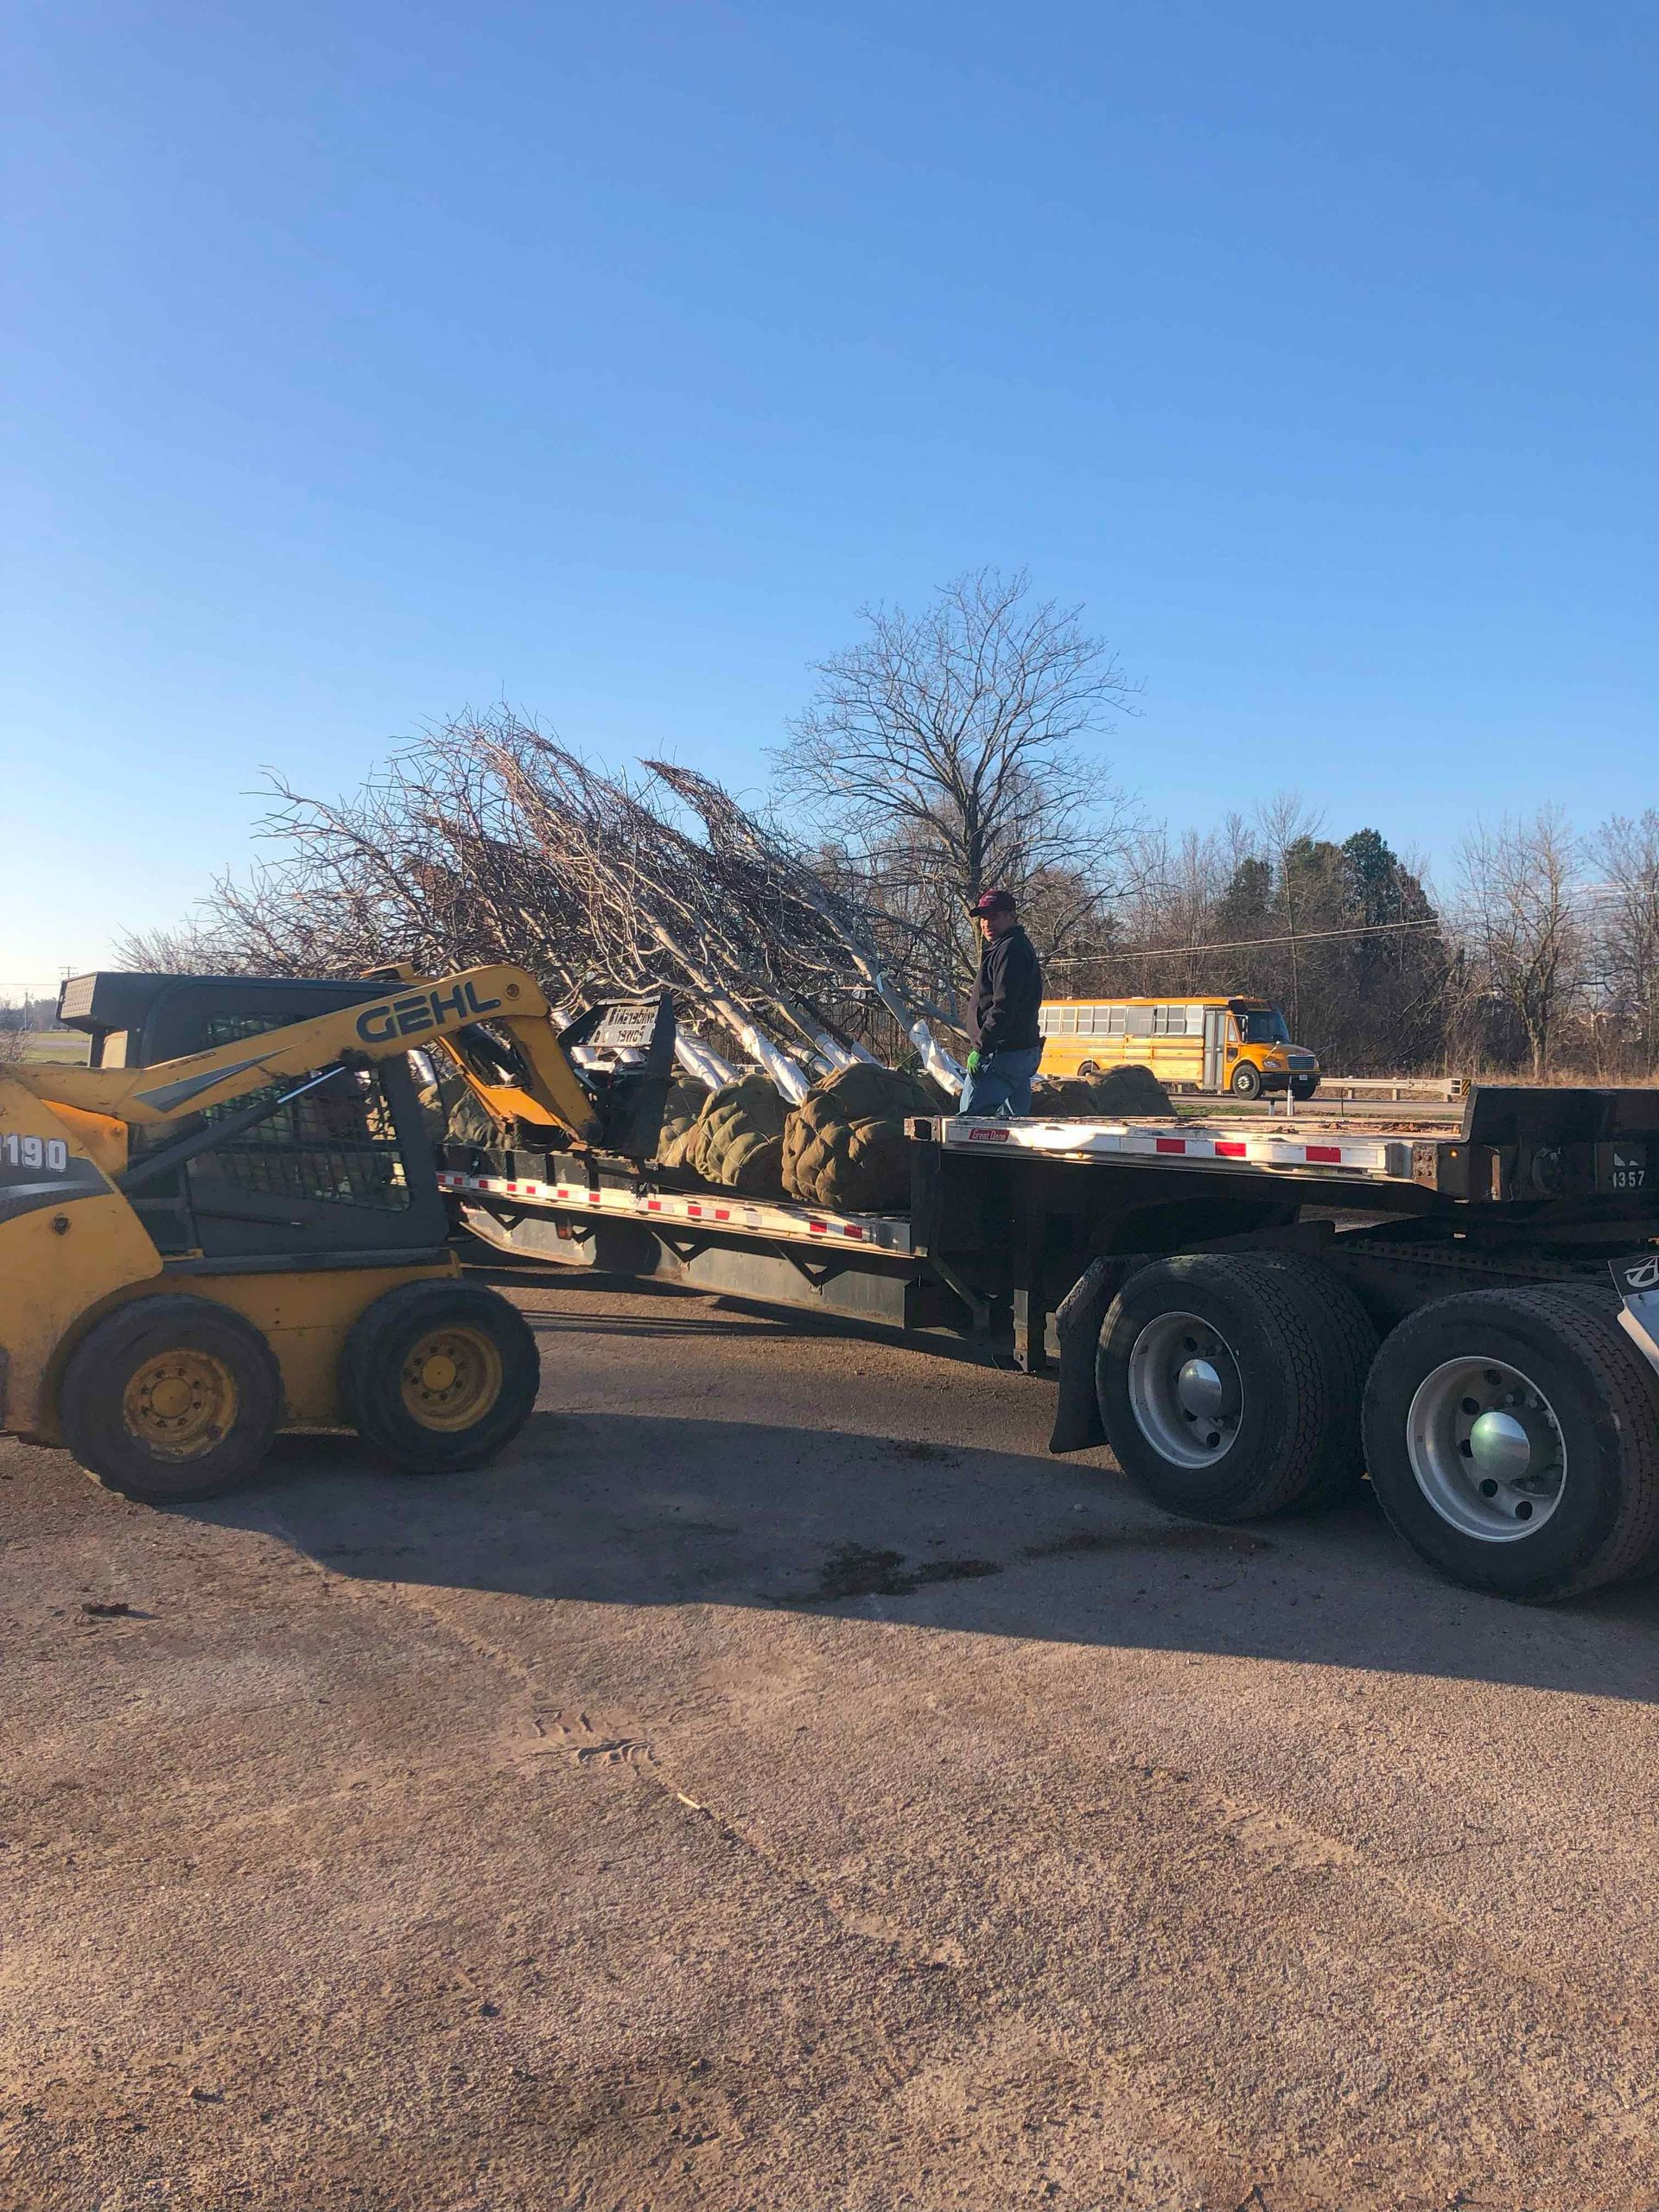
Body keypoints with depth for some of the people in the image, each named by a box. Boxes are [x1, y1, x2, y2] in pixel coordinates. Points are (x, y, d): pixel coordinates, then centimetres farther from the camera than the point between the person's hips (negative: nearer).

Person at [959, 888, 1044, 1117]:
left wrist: (981, 1048, -21)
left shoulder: (1010, 950, -12)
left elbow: (1003, 1006, -22)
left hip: (1004, 1054, -11)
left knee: (971, 1118, -13)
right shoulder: (1021, 947, 23)